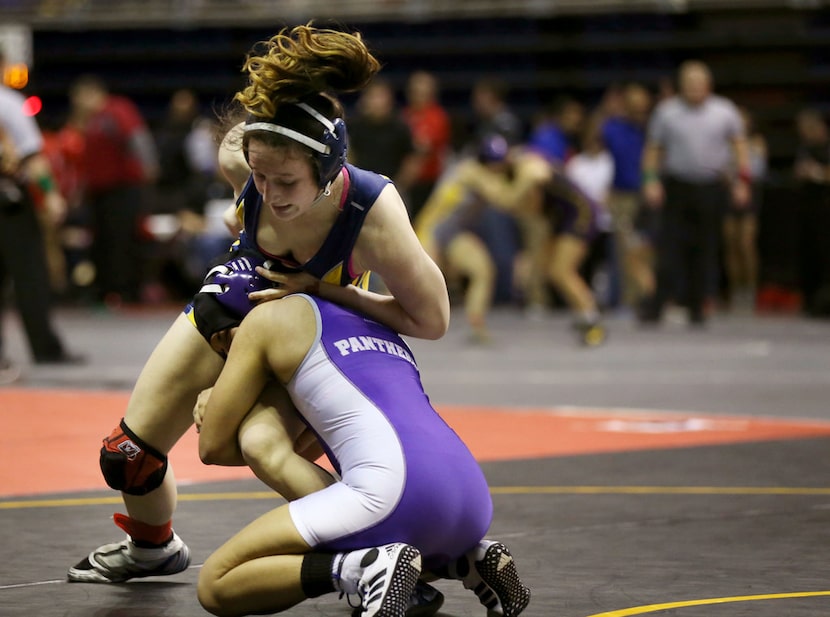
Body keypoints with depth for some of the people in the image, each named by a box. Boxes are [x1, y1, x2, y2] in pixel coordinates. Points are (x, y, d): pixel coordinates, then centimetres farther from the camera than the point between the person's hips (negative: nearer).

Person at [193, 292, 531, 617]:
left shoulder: (269, 318, 14)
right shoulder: (381, 329, 35)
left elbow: (213, 447, 17)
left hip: (394, 493, -8)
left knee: (214, 584, 4)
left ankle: (370, 567, -16)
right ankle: (469, 560, 12)